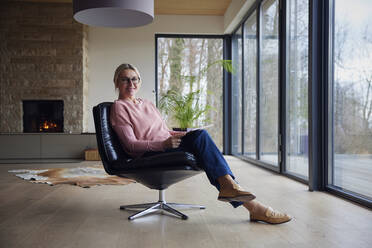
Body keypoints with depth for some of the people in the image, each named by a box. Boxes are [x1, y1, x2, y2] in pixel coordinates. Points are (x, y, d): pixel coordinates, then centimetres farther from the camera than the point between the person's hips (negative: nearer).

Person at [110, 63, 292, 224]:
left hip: (166, 147, 6)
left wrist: (176, 135, 2)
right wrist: (164, 144, -20)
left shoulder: (147, 104, 26)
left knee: (200, 135, -24)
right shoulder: (119, 107, 4)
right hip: (149, 155, -6)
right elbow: (131, 144, -7)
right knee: (200, 139, -27)